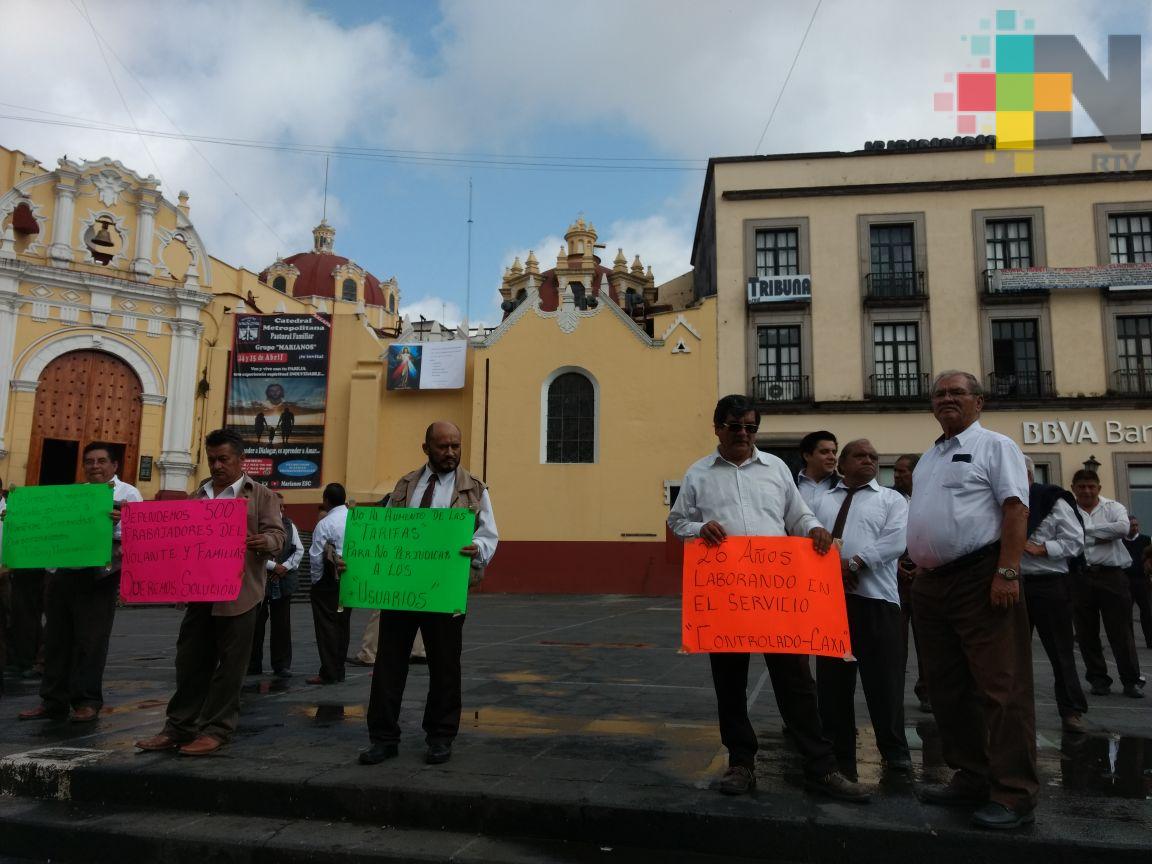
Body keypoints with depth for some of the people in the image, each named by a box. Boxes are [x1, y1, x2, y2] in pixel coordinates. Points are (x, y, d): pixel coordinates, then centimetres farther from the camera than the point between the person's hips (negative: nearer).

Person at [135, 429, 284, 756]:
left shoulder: (262, 496, 2)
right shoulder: (198, 496, 18)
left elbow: (277, 535, -8)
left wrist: (263, 541, -30)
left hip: (238, 593, -5)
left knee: (229, 664, 0)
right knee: (190, 661, 9)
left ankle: (217, 730, 8)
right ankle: (179, 728, 18)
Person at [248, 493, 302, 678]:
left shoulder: (289, 525, 10)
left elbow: (299, 550, 11)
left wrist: (285, 567, -3)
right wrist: (274, 566, -13)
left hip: (283, 581, 4)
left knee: (282, 624, 6)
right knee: (256, 623, 5)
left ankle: (282, 665, 13)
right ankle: (253, 665, 16)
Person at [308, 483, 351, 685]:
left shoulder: (324, 524, -13)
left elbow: (316, 556, -11)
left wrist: (315, 580, 3)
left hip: (330, 578, -6)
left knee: (327, 625, 1)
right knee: (343, 623, 13)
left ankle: (329, 673, 2)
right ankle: (339, 670, 21)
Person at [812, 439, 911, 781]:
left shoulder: (892, 499, 10)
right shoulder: (823, 502, 19)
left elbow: (896, 540, -6)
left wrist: (855, 562, -16)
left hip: (875, 597, -3)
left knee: (883, 679, -2)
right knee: (832, 679, 7)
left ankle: (895, 754, 14)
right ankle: (839, 755, 18)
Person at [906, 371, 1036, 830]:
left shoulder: (994, 446, -1)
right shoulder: (927, 459, 21)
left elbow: (1015, 509, -11)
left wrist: (1007, 572, -20)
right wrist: (917, 569, 16)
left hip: (980, 578, -8)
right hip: (929, 582, 8)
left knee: (1001, 687, -6)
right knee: (947, 688, 12)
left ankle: (1014, 794, 2)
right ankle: (971, 777, 23)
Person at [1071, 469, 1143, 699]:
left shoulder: (1113, 507, 5)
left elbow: (1123, 528, -15)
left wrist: (1087, 529, -10)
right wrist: (1101, 536, -7)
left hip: (1112, 576, -1)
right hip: (1080, 577, 1)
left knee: (1121, 630, 2)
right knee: (1087, 632, 6)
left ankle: (1131, 680, 13)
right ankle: (1098, 679, 18)